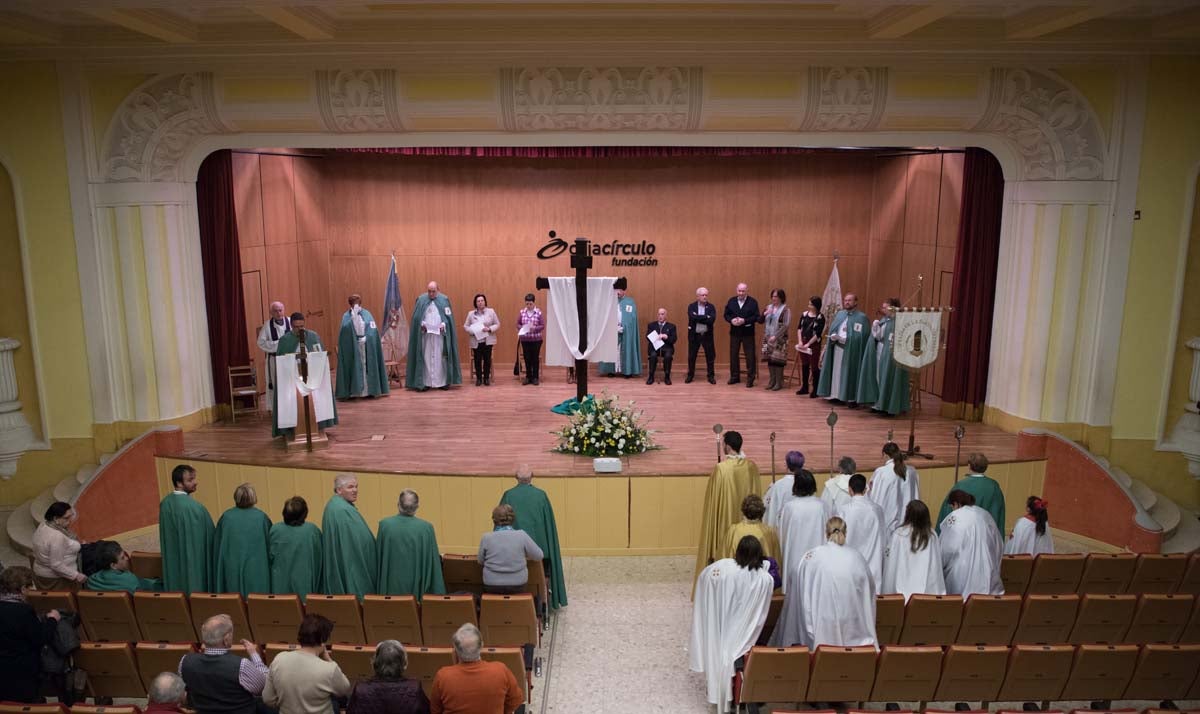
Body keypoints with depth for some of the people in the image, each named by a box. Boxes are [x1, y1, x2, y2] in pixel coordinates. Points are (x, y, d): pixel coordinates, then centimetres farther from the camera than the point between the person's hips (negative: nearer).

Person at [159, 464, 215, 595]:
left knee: (177, 593, 18)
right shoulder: (194, 507, -24)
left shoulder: (165, 504, -3)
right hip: (194, 559, -7)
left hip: (173, 559, 7)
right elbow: (210, 536, -16)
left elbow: (165, 535, 10)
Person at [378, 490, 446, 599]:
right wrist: (438, 594, 2)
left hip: (391, 588, 1)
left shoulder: (385, 525, -6)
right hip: (418, 588, -1)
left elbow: (378, 558, 2)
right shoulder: (426, 527, -9)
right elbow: (433, 564, -5)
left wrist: (380, 590, 15)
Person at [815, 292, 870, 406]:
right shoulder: (839, 314, 13)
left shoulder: (861, 317, -5)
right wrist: (833, 336, -10)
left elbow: (862, 336, -10)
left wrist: (845, 339, -18)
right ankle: (836, 394, 17)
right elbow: (832, 329, 12)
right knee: (837, 372, 9)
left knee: (850, 373, -3)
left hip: (852, 350, -5)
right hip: (837, 348, 5)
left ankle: (852, 398, 2)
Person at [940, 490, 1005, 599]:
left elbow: (948, 548, -7)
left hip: (963, 571, -5)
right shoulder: (985, 514, 12)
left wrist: (940, 566, 7)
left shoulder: (954, 517, -5)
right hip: (988, 569, 5)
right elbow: (999, 544, 17)